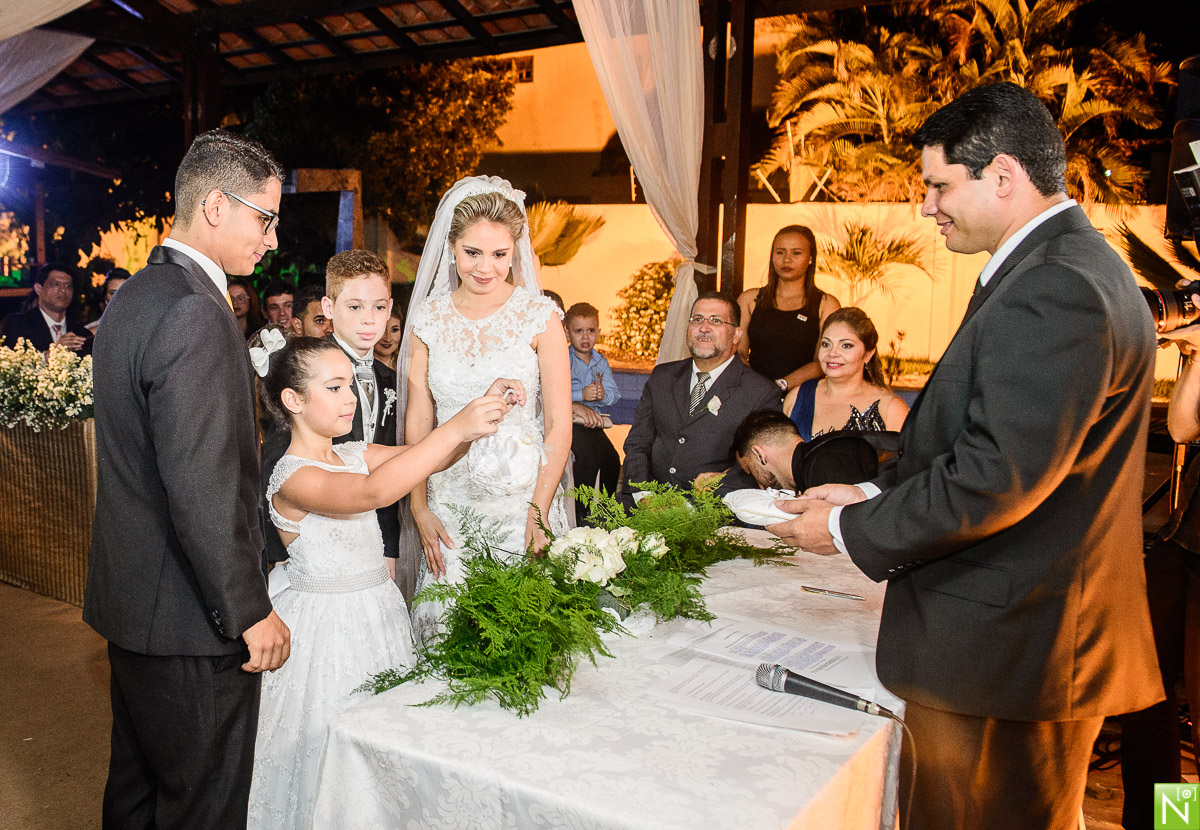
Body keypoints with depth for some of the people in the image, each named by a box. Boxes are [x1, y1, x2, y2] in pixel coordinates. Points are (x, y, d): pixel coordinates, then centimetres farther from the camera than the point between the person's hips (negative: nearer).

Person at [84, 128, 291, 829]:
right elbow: (202, 489, -26)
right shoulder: (196, 313, -23)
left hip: (132, 600, 10)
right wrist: (249, 611, -18)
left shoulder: (134, 296, 10)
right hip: (191, 619, -10)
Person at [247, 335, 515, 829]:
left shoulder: (354, 454, 5)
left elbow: (427, 458, -1)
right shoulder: (291, 478, -20)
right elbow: (372, 492, -38)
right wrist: (456, 428, -42)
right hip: (325, 625, -7)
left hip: (377, 611, 8)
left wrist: (482, 413, -20)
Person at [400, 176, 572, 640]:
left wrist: (538, 513, -11)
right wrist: (419, 509, 0)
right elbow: (418, 421, 5)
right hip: (449, 501, 2)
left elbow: (559, 426, -6)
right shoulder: (428, 319, 2)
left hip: (522, 496, -2)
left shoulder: (539, 316, -5)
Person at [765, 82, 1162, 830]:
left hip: (1003, 648, -10)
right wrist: (876, 495, 8)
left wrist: (851, 531, -14)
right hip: (1024, 636, 10)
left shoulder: (1054, 289, -22)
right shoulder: (1066, 269, 13)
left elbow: (999, 475, -26)